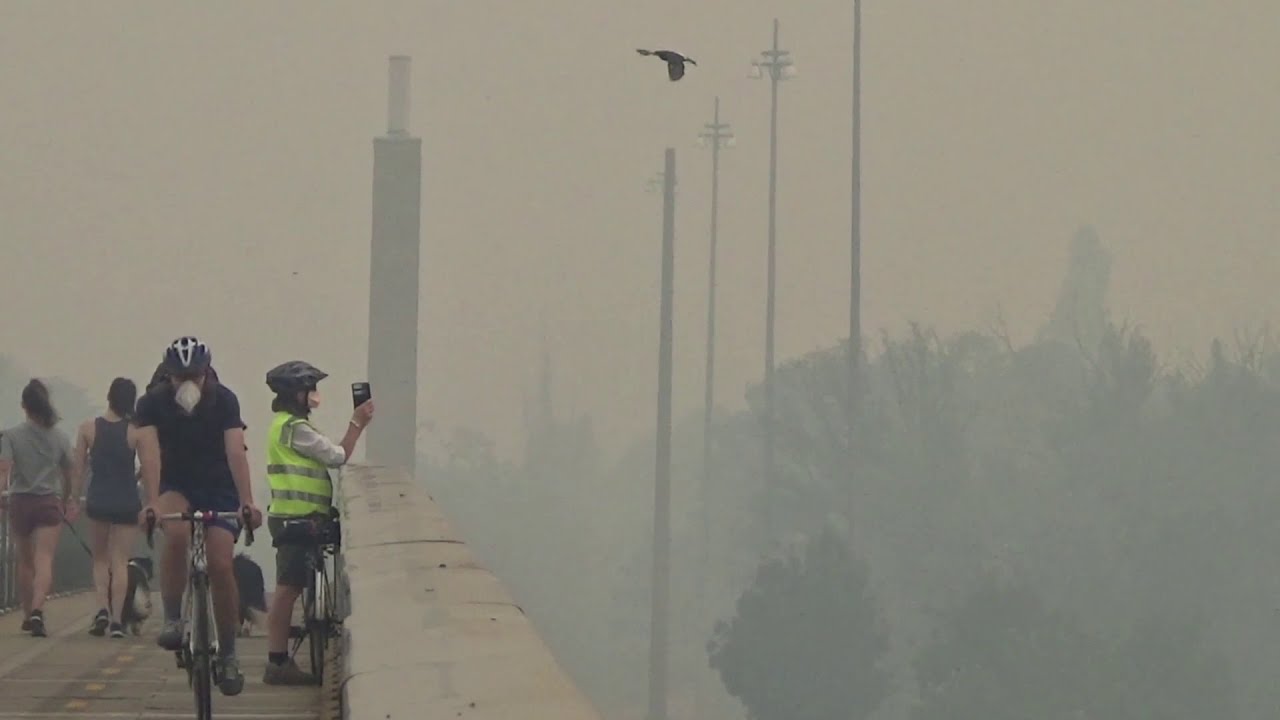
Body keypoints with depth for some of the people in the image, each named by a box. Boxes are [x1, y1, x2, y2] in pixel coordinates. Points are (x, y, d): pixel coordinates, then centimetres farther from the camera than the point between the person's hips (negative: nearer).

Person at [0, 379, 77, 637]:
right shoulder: (60, 438, 3)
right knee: (44, 560, -8)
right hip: (49, 502, 0)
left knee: (25, 562, 16)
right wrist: (69, 501, 26)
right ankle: (37, 611, -29)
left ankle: (28, 615, 27)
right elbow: (68, 476, 12)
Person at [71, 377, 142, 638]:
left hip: (98, 500, 1)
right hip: (127, 502, -1)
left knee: (100, 559, 18)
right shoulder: (136, 432, -8)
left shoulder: (88, 428, -4)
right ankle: (117, 619, -3)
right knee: (120, 562, 5)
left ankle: (103, 608, -1)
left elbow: (78, 469, 0)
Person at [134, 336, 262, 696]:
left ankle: (228, 653, 1)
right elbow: (150, 453, -26)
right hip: (176, 487, 0)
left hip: (219, 489, 0)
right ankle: (172, 619, -21)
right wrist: (151, 503, -41)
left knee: (220, 564, -14)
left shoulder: (224, 400, -14)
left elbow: (236, 453, -25)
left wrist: (247, 503, -37)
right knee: (176, 532, -34)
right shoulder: (153, 403, -14)